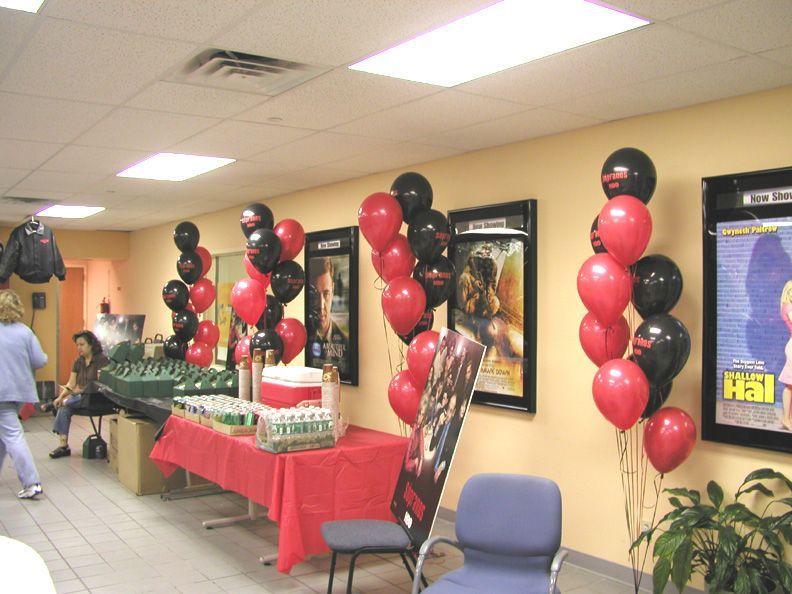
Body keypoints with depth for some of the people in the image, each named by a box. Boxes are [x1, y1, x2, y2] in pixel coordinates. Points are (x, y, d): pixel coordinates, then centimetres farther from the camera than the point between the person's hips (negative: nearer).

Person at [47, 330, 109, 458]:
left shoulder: (101, 360, -8)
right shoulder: (78, 362, 14)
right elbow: (71, 384, 9)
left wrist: (82, 390, -25)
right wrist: (60, 397, -8)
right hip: (80, 396, 6)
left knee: (66, 404, -28)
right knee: (63, 407, -20)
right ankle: (63, 445, -20)